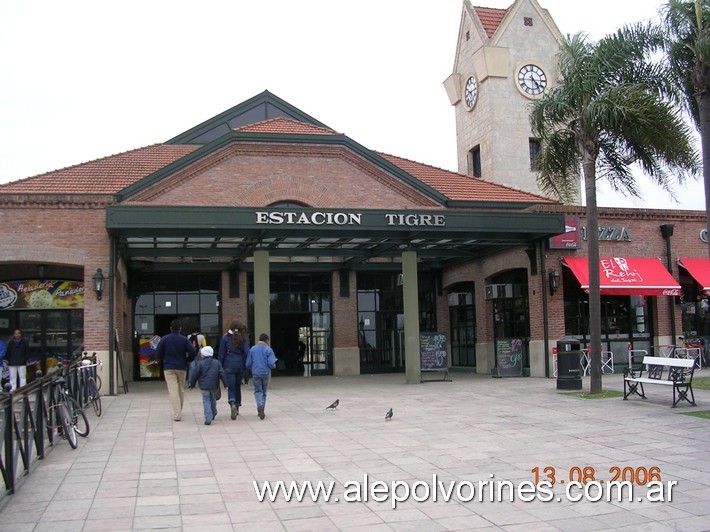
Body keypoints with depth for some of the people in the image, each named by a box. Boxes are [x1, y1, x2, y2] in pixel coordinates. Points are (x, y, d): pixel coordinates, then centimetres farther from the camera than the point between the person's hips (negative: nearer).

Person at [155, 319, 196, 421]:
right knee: (181, 390, 16)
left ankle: (177, 414, -17)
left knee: (173, 390, -7)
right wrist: (187, 360, 9)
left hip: (168, 368, -1)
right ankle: (179, 411, 27)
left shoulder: (164, 339, -2)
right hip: (182, 368, 1)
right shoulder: (184, 339, -2)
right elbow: (193, 352, -10)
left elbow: (158, 354, -3)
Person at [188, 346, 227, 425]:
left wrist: (192, 384, 12)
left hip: (204, 386, -3)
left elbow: (194, 375, -3)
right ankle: (213, 415, 35)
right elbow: (222, 374, 1)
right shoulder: (217, 363, 5)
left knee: (206, 401, 2)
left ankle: (208, 419, -10)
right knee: (213, 400, 23)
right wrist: (225, 384, 6)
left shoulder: (200, 363, -5)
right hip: (214, 386, 3)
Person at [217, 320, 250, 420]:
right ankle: (237, 408, 23)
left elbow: (221, 354, 0)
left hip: (229, 366, -2)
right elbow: (247, 352, -5)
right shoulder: (243, 338, 2)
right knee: (238, 387, 17)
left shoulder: (225, 338, -1)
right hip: (240, 366, 2)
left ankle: (233, 404, -29)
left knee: (231, 388, -3)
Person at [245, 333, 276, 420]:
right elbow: (271, 364, -14)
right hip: (265, 373, -1)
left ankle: (260, 406, -23)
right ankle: (261, 411, 19)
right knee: (264, 392, 14)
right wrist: (274, 365, 9)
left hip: (255, 373, 1)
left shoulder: (252, 349, 3)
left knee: (258, 391, 4)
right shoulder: (268, 350, -6)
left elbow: (248, 364, 3)